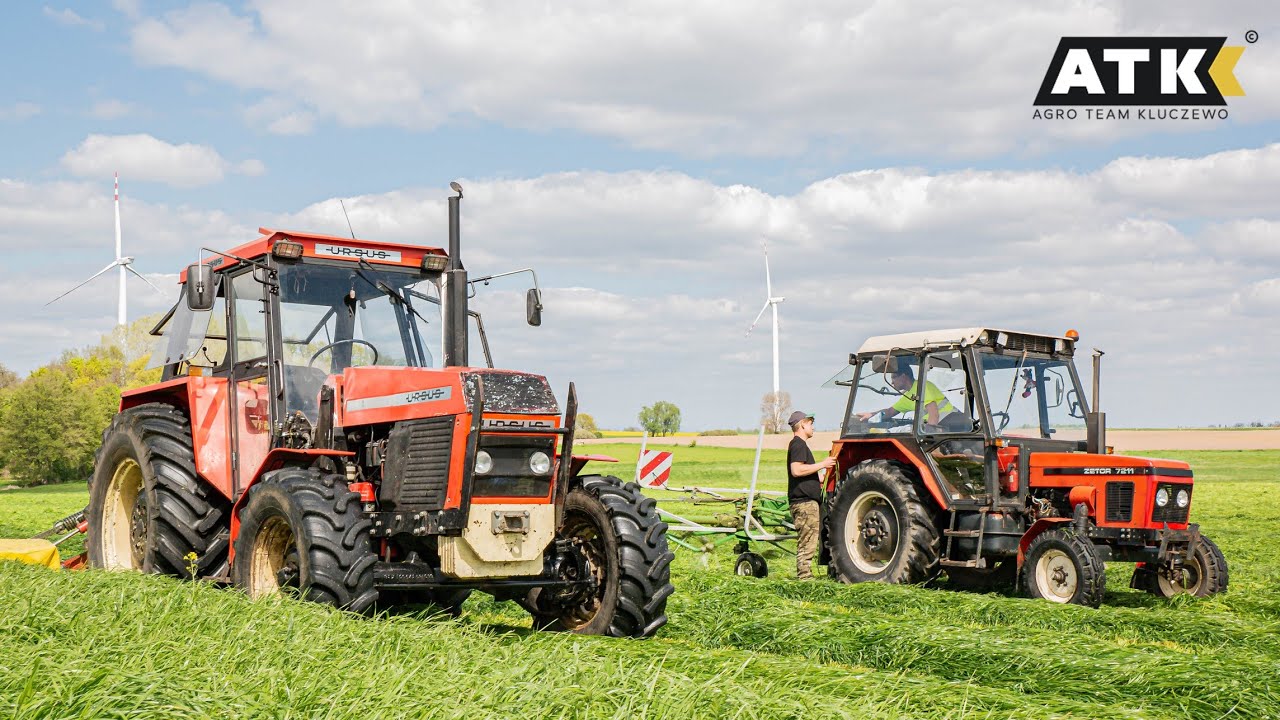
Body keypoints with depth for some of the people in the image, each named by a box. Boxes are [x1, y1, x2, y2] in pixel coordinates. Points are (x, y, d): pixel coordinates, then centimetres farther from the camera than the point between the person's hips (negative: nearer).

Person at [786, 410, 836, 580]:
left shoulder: (799, 445, 22)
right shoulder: (798, 444, -11)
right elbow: (796, 470, -25)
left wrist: (817, 482, 32)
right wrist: (822, 464, -19)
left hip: (805, 501, 11)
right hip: (804, 502, -11)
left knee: (807, 543, 13)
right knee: (808, 542, -9)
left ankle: (805, 576, 17)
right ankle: (804, 577, -7)